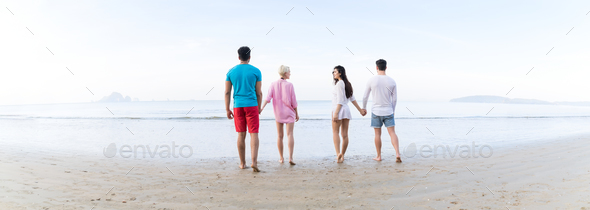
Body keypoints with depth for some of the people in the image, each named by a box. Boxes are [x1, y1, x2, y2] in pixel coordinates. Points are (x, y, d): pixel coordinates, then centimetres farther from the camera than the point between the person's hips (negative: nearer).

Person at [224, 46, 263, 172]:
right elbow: (259, 92, 0)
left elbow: (227, 92, 3)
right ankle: (254, 161, -16)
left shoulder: (231, 72, 5)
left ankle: (242, 163, 17)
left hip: (238, 106, 2)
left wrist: (227, 109, 7)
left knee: (241, 134, 10)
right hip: (252, 105, -2)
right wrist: (259, 108, 12)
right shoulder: (256, 71, 0)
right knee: (254, 133, -1)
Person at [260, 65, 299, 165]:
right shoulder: (289, 85, -8)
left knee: (280, 136, 11)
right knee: (290, 134, -5)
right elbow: (293, 101, -6)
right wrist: (297, 113, 4)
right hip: (289, 112, -3)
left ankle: (281, 158, 17)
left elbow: (268, 97, -14)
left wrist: (261, 108, -20)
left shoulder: (273, 84, -1)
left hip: (278, 113, 3)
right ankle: (290, 157, -17)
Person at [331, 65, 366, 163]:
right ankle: (342, 156, 12)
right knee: (345, 134, 6)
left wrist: (335, 113, -20)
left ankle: (338, 153, -17)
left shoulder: (339, 83, -10)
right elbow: (352, 98, 17)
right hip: (346, 110, 8)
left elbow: (340, 100, -17)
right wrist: (360, 110, 21)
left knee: (335, 132, -3)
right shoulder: (347, 84, 15)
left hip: (339, 109, -8)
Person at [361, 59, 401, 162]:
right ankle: (397, 154, -12)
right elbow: (395, 99, 5)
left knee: (377, 134, 7)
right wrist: (393, 110, 19)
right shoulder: (392, 81, -1)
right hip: (388, 111, 1)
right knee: (392, 133, 2)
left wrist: (364, 108, 16)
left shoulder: (371, 80, -6)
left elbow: (365, 97, 0)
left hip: (376, 111, -1)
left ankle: (378, 156, 15)